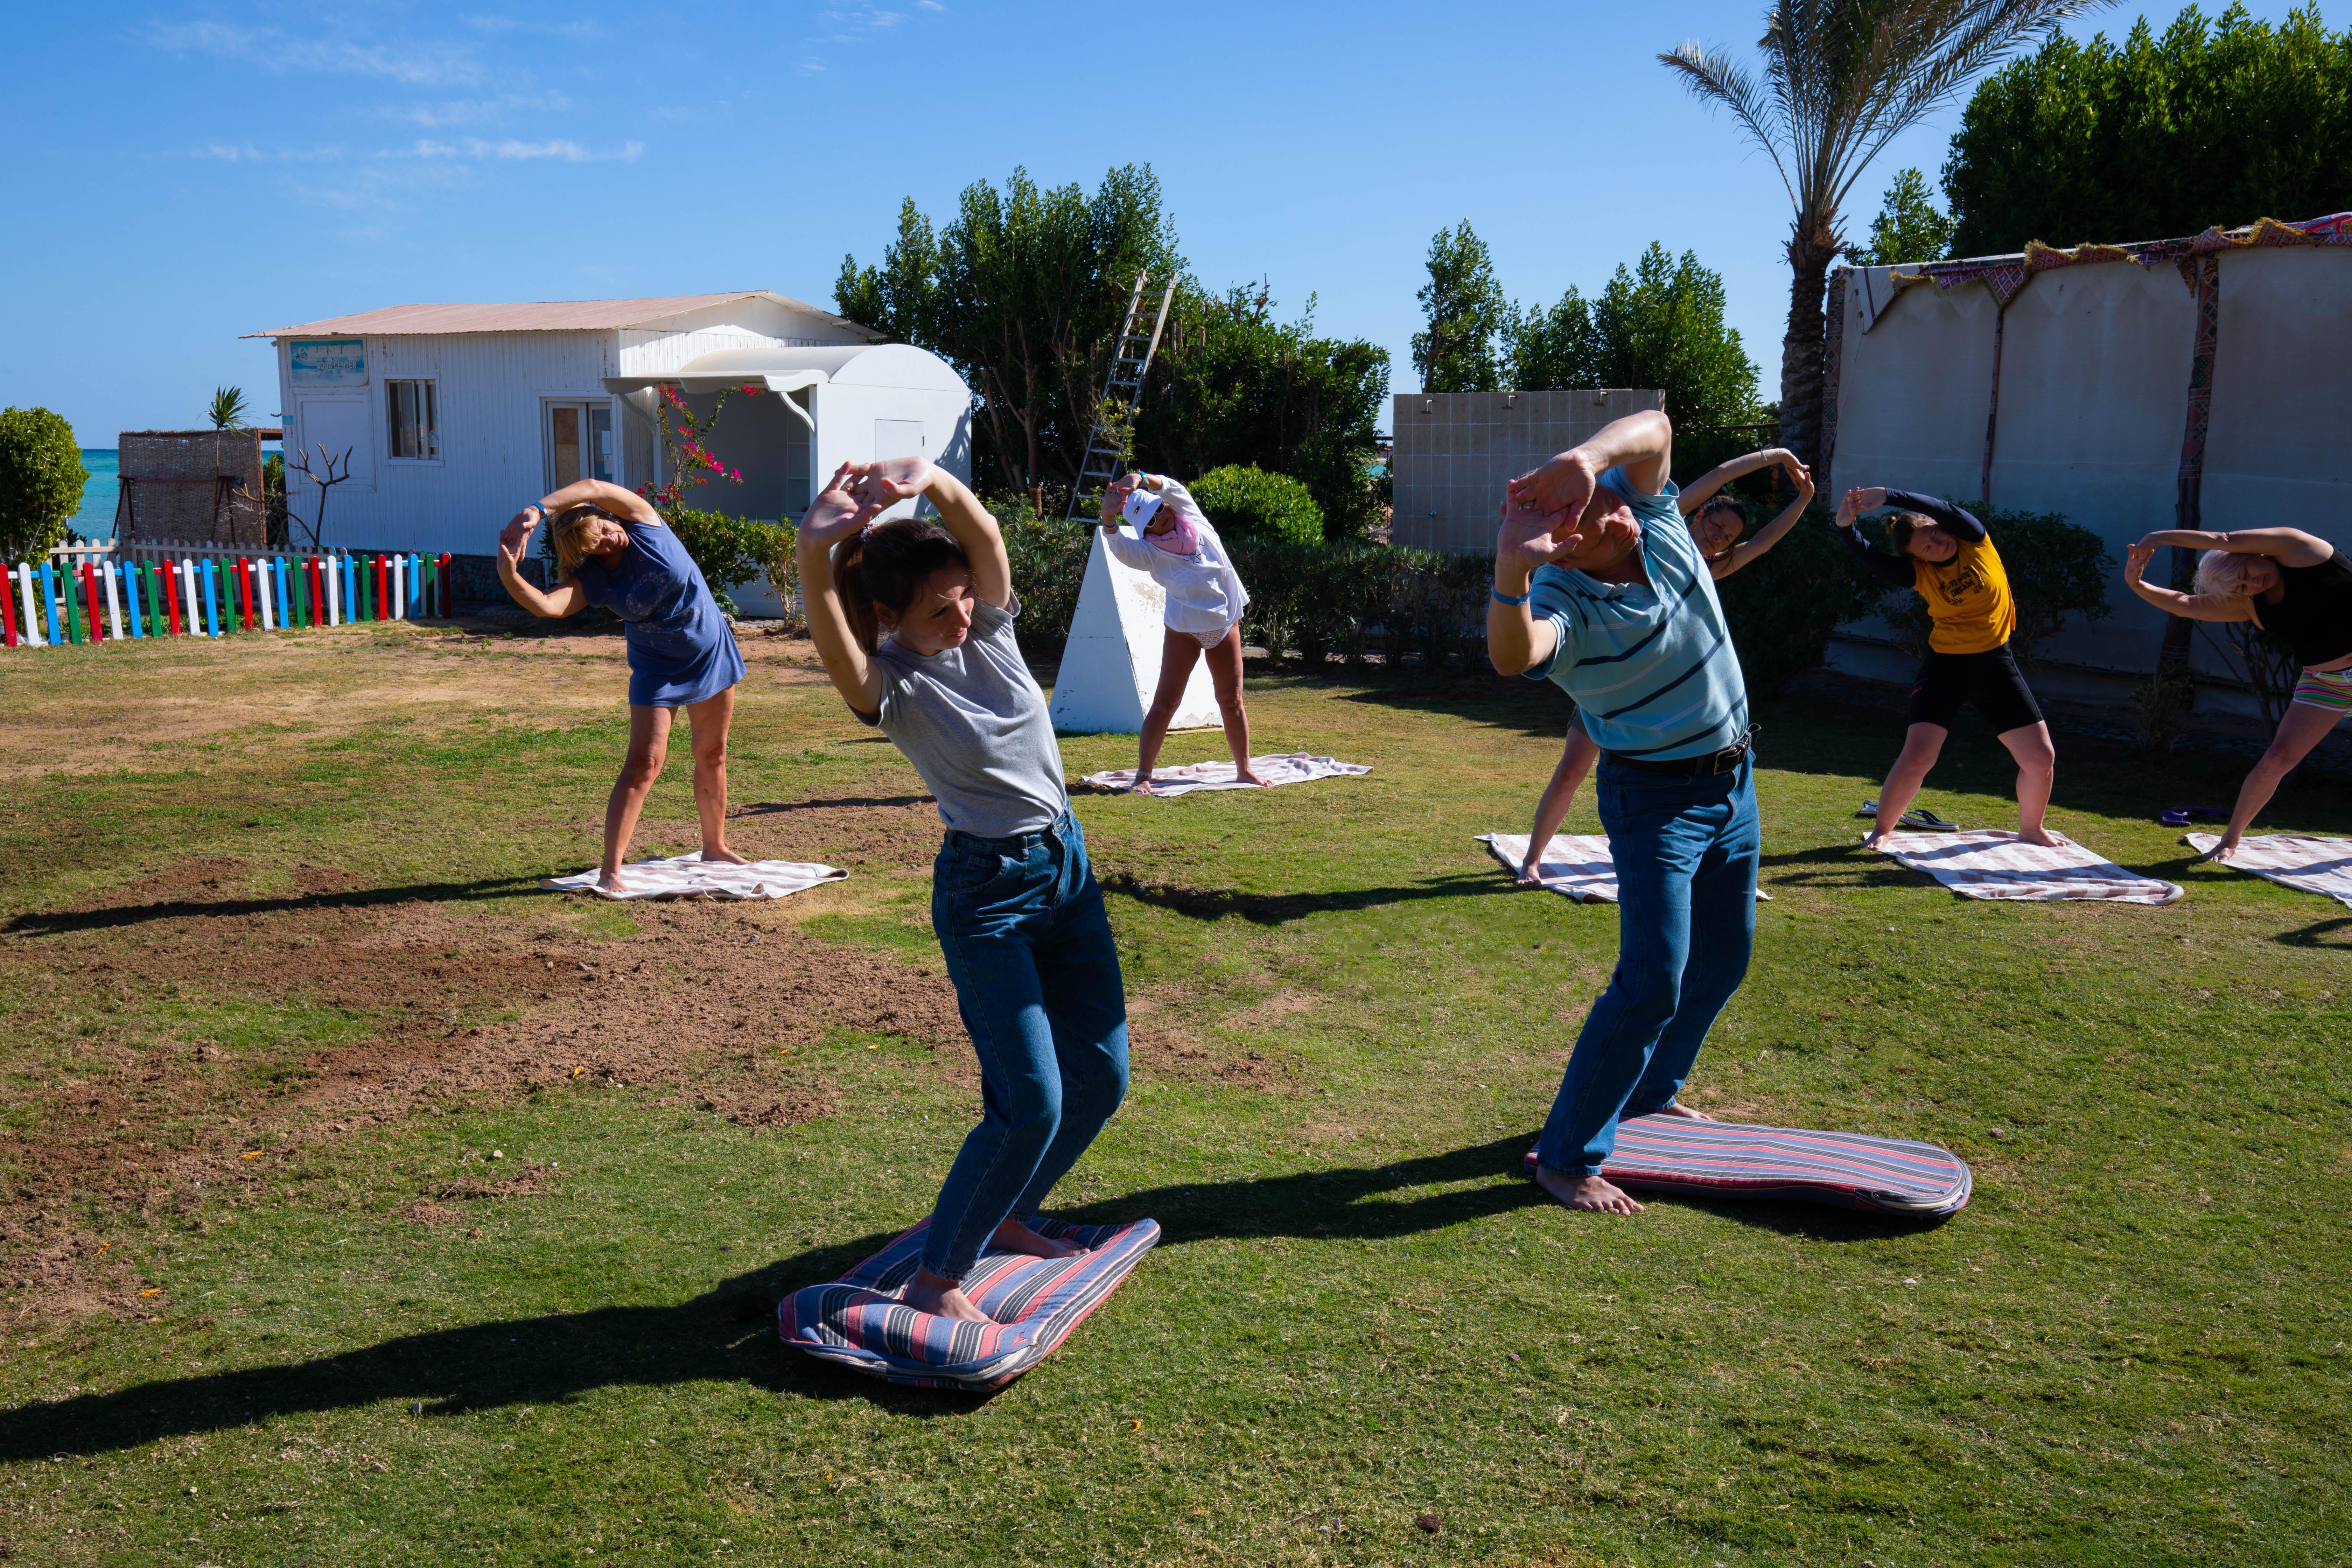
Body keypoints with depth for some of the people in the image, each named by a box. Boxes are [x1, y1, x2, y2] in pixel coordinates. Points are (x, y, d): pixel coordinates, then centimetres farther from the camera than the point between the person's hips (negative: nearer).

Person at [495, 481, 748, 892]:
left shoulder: (642, 522, -14)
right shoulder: (591, 580, -14)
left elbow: (595, 488, -30)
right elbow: (546, 605, -31)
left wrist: (537, 511, -37)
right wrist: (510, 576, -48)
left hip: (712, 652, 2)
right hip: (658, 669, -2)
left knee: (712, 756, 14)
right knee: (644, 764, -12)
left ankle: (715, 846, 32)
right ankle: (610, 870, -12)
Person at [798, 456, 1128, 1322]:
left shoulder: (992, 628, -1)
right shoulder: (895, 686, -15)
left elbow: (984, 532, -19)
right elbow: (835, 644, -39)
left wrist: (931, 480, -40)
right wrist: (813, 555, -58)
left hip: (1066, 863, 7)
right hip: (985, 890, -7)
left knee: (1100, 1078, 13)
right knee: (1030, 1103, -11)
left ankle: (1008, 1217, 35)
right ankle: (936, 1278, 7)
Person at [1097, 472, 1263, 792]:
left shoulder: (1191, 517, 0)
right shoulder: (1150, 551, -10)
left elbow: (1173, 489, -17)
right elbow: (1120, 548, -30)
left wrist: (1141, 479, -33)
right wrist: (1109, 521, -48)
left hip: (1226, 624, 3)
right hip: (1184, 629, -3)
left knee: (1232, 700, 10)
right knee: (1165, 703, -6)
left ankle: (1244, 769, 21)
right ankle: (1143, 775, -3)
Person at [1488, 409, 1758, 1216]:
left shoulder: (1654, 519, -8)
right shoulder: (1564, 603, -26)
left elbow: (1653, 428, -22)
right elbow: (1514, 656, -48)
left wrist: (1586, 458, -40)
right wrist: (1511, 566, -66)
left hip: (1733, 777, 8)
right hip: (1657, 799, -7)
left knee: (1723, 958, 18)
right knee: (1653, 981, -14)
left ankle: (1651, 1093, 39)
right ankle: (1566, 1156, -5)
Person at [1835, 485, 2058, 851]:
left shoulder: (1975, 539, -7)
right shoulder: (1920, 573, -9)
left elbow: (1945, 511, -26)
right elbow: (1872, 559, -25)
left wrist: (1890, 497, -36)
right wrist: (1847, 527, -43)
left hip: (1996, 663, 2)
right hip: (1945, 665, -2)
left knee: (2041, 758, 3)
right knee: (1916, 757, -14)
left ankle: (2031, 829, 28)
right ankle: (1882, 830, 7)